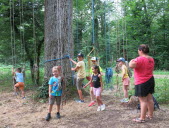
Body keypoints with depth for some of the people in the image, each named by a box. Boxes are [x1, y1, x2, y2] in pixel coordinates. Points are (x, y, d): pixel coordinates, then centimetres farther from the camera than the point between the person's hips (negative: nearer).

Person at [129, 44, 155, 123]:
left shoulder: (140, 59, -20)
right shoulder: (151, 59, 9)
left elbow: (131, 65, -31)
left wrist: (131, 61, -12)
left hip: (142, 82, -9)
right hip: (150, 80, 9)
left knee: (143, 100, -4)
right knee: (149, 99, 16)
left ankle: (142, 118, 2)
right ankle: (150, 115, 27)